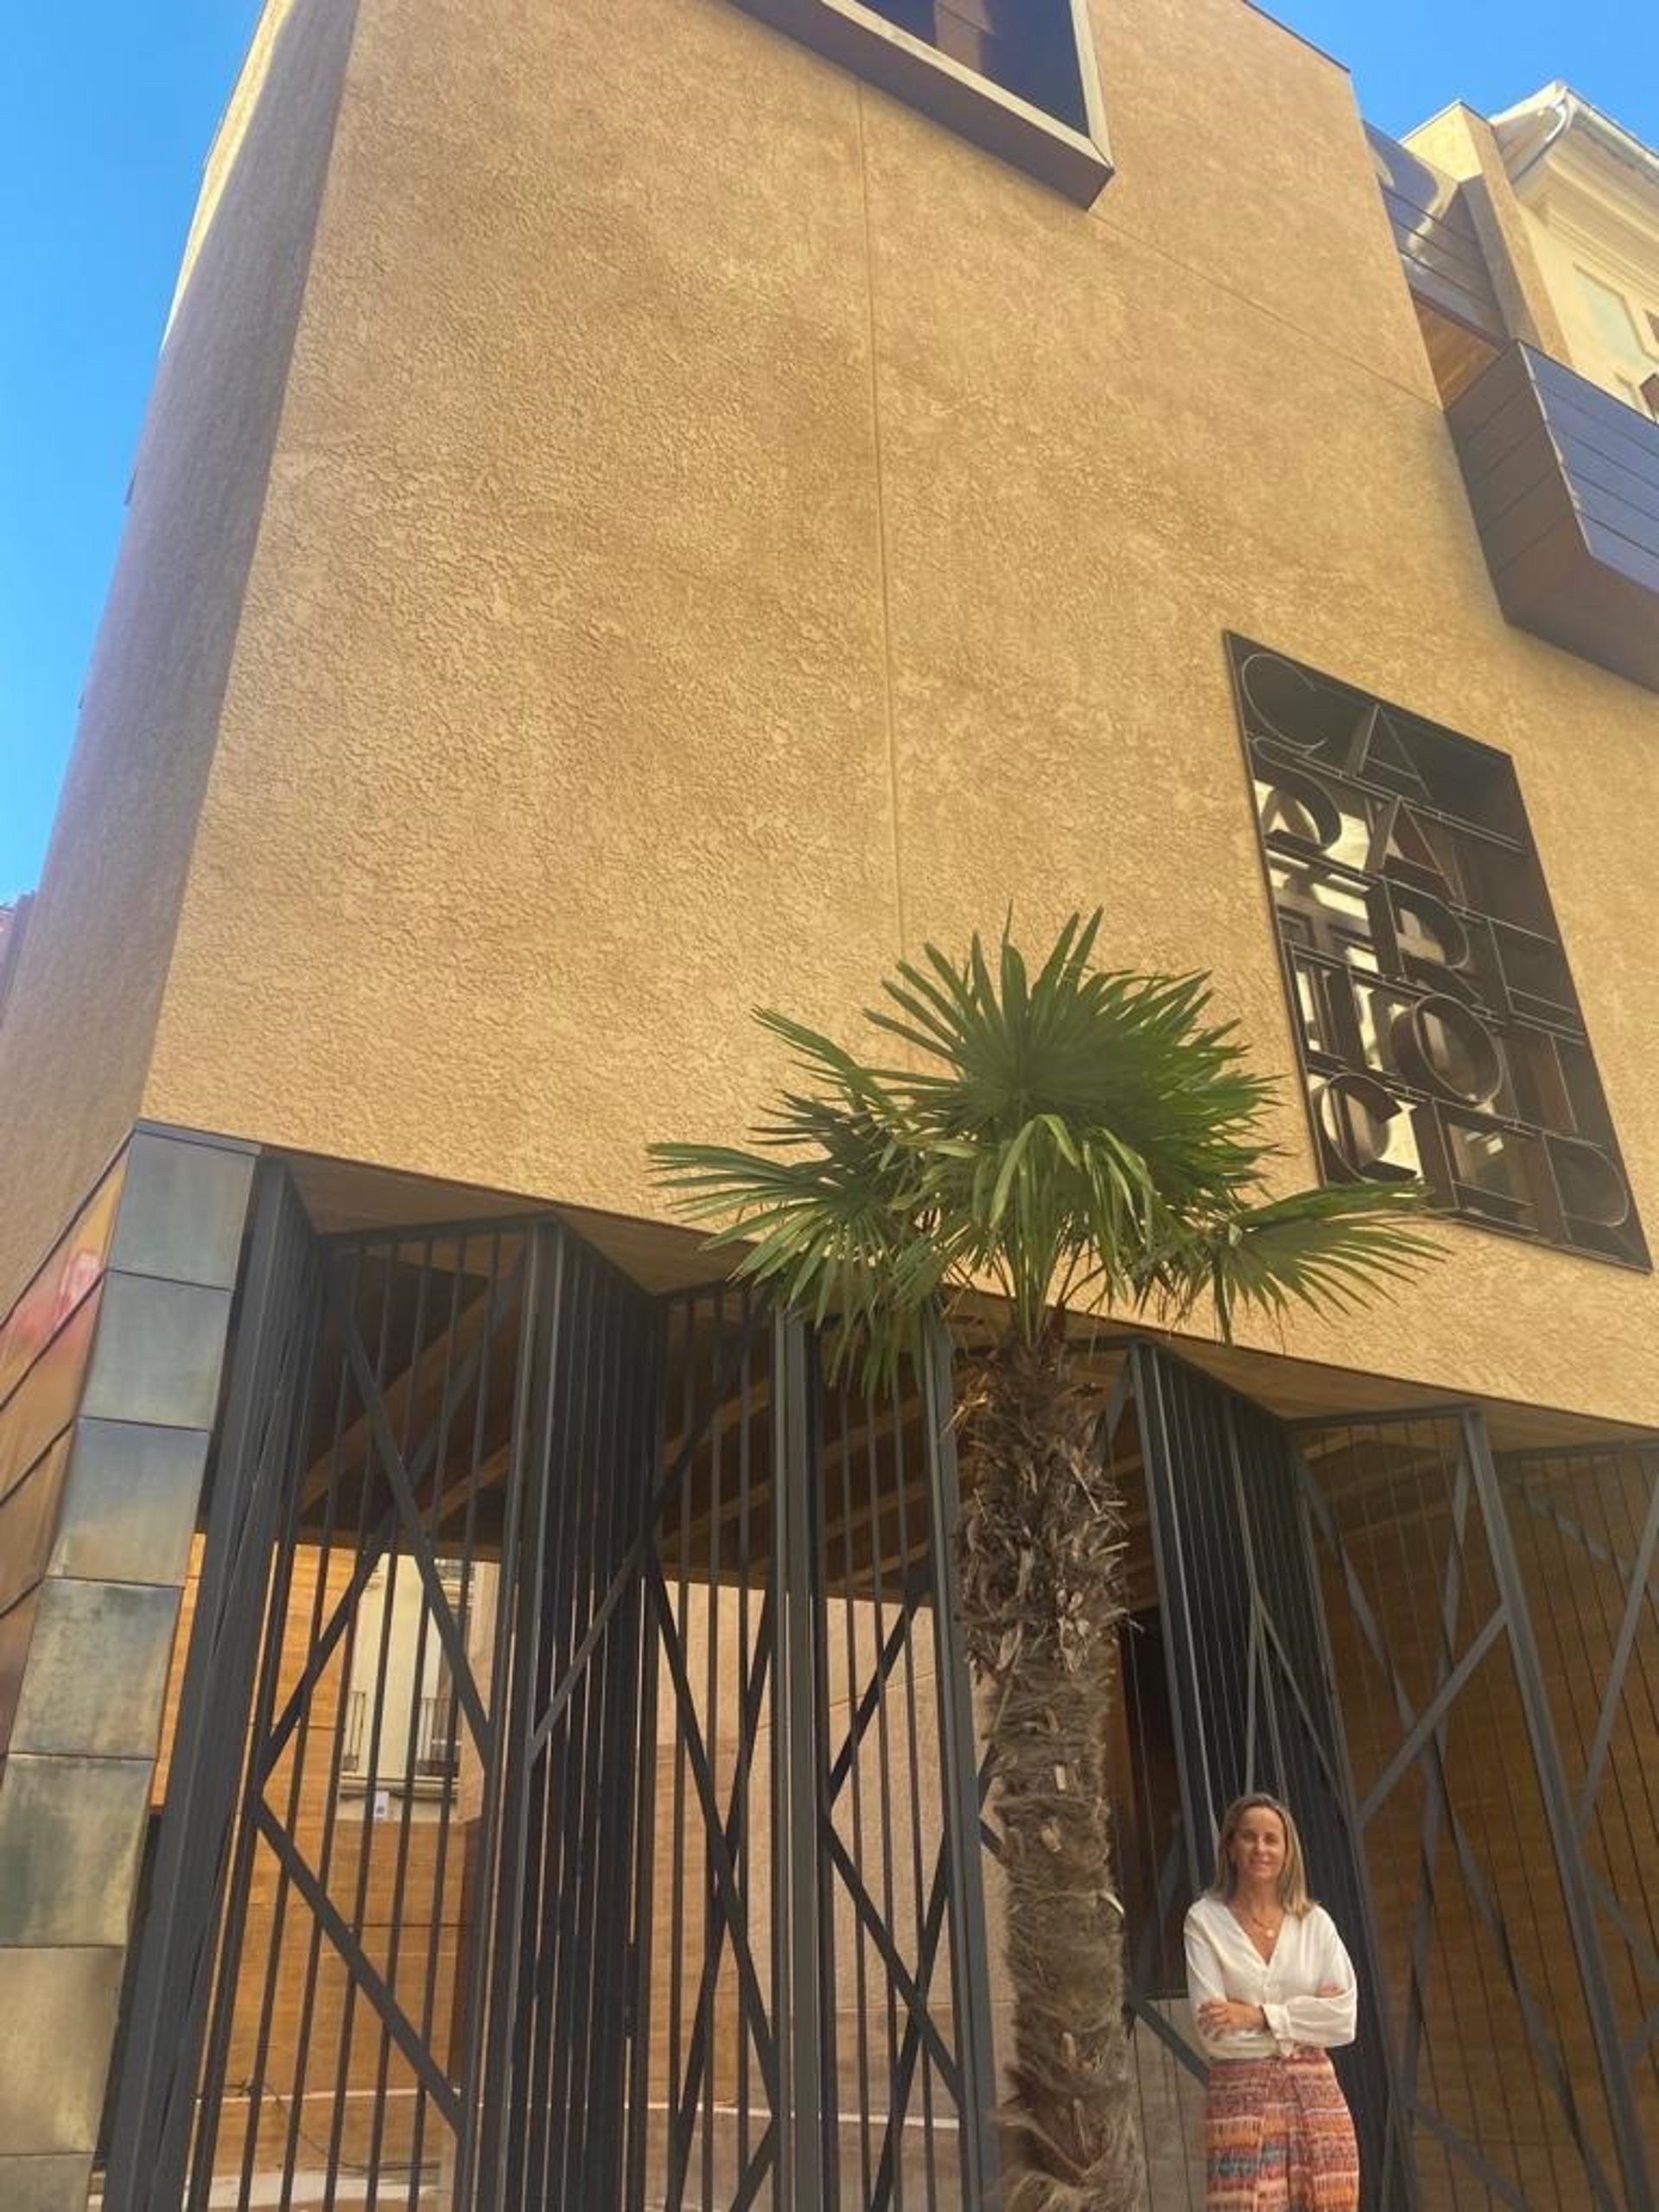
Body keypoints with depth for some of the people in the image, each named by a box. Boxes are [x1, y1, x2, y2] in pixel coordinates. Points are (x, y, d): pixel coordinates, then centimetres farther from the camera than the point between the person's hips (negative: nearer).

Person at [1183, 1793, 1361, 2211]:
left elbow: (1344, 2018, -2)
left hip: (1316, 2094, 3)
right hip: (1240, 2097, -2)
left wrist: (1261, 2016, -10)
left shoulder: (1316, 1922, 8)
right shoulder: (1205, 1920, -1)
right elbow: (1214, 2030, -9)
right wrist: (1305, 2016, -8)